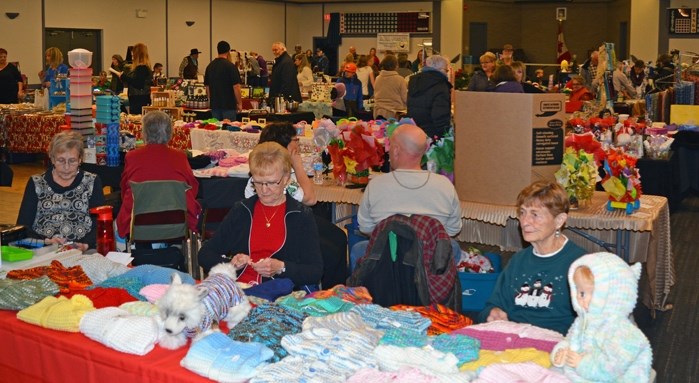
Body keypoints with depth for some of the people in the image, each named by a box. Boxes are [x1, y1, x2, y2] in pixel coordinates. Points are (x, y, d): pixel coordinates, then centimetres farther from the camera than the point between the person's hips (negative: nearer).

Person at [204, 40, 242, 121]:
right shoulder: (230, 66, -12)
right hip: (229, 105, -6)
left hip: (214, 105, 6)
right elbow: (236, 87, -14)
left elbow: (207, 87, 13)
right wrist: (239, 103, -5)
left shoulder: (209, 66, 7)